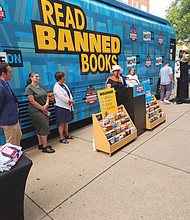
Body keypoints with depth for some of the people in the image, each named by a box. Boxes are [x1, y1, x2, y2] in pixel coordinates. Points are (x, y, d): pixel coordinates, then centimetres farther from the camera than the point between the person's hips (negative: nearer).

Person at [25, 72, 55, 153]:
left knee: (40, 128, 13)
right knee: (44, 127, -8)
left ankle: (40, 144, 23)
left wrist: (46, 105, -10)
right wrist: (42, 108, -12)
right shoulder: (29, 88, -10)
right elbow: (32, 101, -15)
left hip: (44, 110, 7)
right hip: (36, 111, -7)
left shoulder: (41, 87, 12)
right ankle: (45, 146, 0)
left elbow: (47, 97, 10)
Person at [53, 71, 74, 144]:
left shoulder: (64, 85, 12)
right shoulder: (56, 87, -15)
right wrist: (70, 101, -11)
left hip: (67, 106, 9)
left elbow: (69, 93, 11)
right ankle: (61, 138, 8)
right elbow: (62, 98, -21)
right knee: (61, 123, -2)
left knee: (66, 122, 18)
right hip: (61, 107, -8)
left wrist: (71, 101, -6)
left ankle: (67, 135, 31)